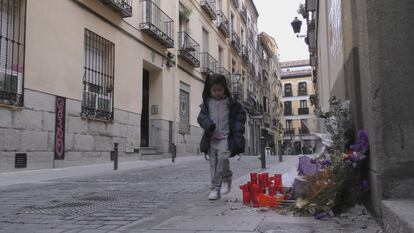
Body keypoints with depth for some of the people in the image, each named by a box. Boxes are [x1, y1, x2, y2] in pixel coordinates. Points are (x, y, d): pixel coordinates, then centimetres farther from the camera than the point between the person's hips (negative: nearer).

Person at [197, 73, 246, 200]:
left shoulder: (230, 101, 3)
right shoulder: (207, 102, 7)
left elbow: (241, 114, 11)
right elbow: (201, 116, 9)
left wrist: (238, 128, -3)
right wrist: (208, 124, -11)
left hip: (225, 137, -2)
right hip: (211, 138, 3)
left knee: (223, 157, -23)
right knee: (213, 164, 4)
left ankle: (226, 179, 4)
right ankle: (215, 189, 13)